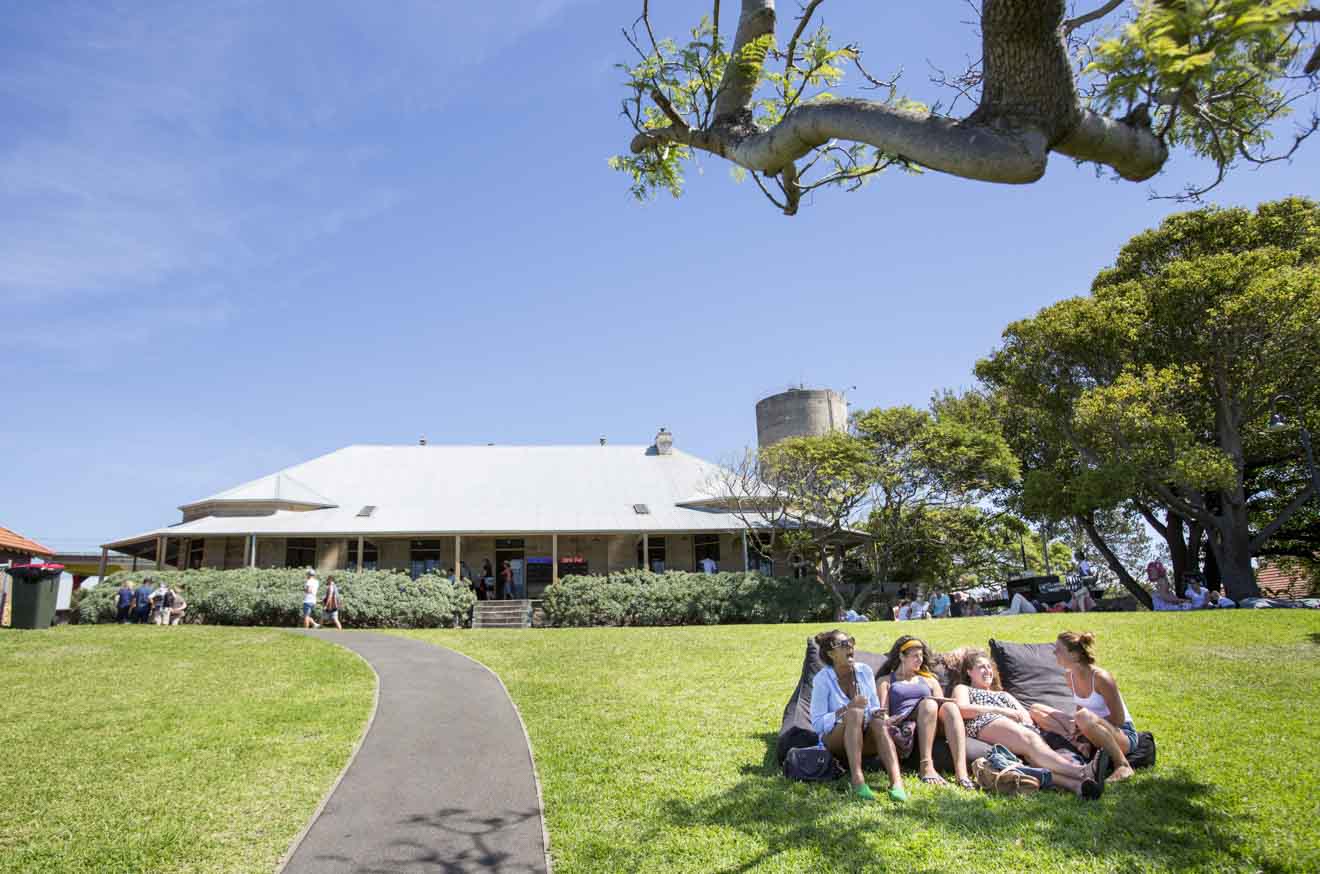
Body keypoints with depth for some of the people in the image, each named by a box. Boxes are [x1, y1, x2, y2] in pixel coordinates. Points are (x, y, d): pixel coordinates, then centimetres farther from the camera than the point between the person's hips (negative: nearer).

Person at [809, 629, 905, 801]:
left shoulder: (864, 671, 1)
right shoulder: (822, 679, -10)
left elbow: (875, 707, 8)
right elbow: (817, 724, -14)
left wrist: (876, 713, -16)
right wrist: (847, 708, -25)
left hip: (864, 739, 3)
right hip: (834, 740, -3)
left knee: (878, 722, -31)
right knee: (855, 713, -34)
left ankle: (896, 782, -47)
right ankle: (857, 780, -45)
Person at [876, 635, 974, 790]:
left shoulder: (930, 680, 32)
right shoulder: (886, 681, 22)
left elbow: (942, 705, 17)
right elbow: (883, 715, 8)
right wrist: (887, 720, -16)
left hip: (931, 728, 3)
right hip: (903, 728, -3)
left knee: (950, 706, -30)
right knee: (929, 703, -33)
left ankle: (961, 771, -45)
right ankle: (926, 767, -44)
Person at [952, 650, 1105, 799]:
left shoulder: (1004, 694, 43)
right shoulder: (962, 688, 28)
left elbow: (1026, 715, 27)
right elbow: (962, 710, 4)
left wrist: (1022, 716, 0)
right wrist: (1000, 710, 0)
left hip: (1019, 726, 4)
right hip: (986, 724, -4)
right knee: (1030, 740, -36)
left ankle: (1076, 784, -62)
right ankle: (1081, 771, -58)